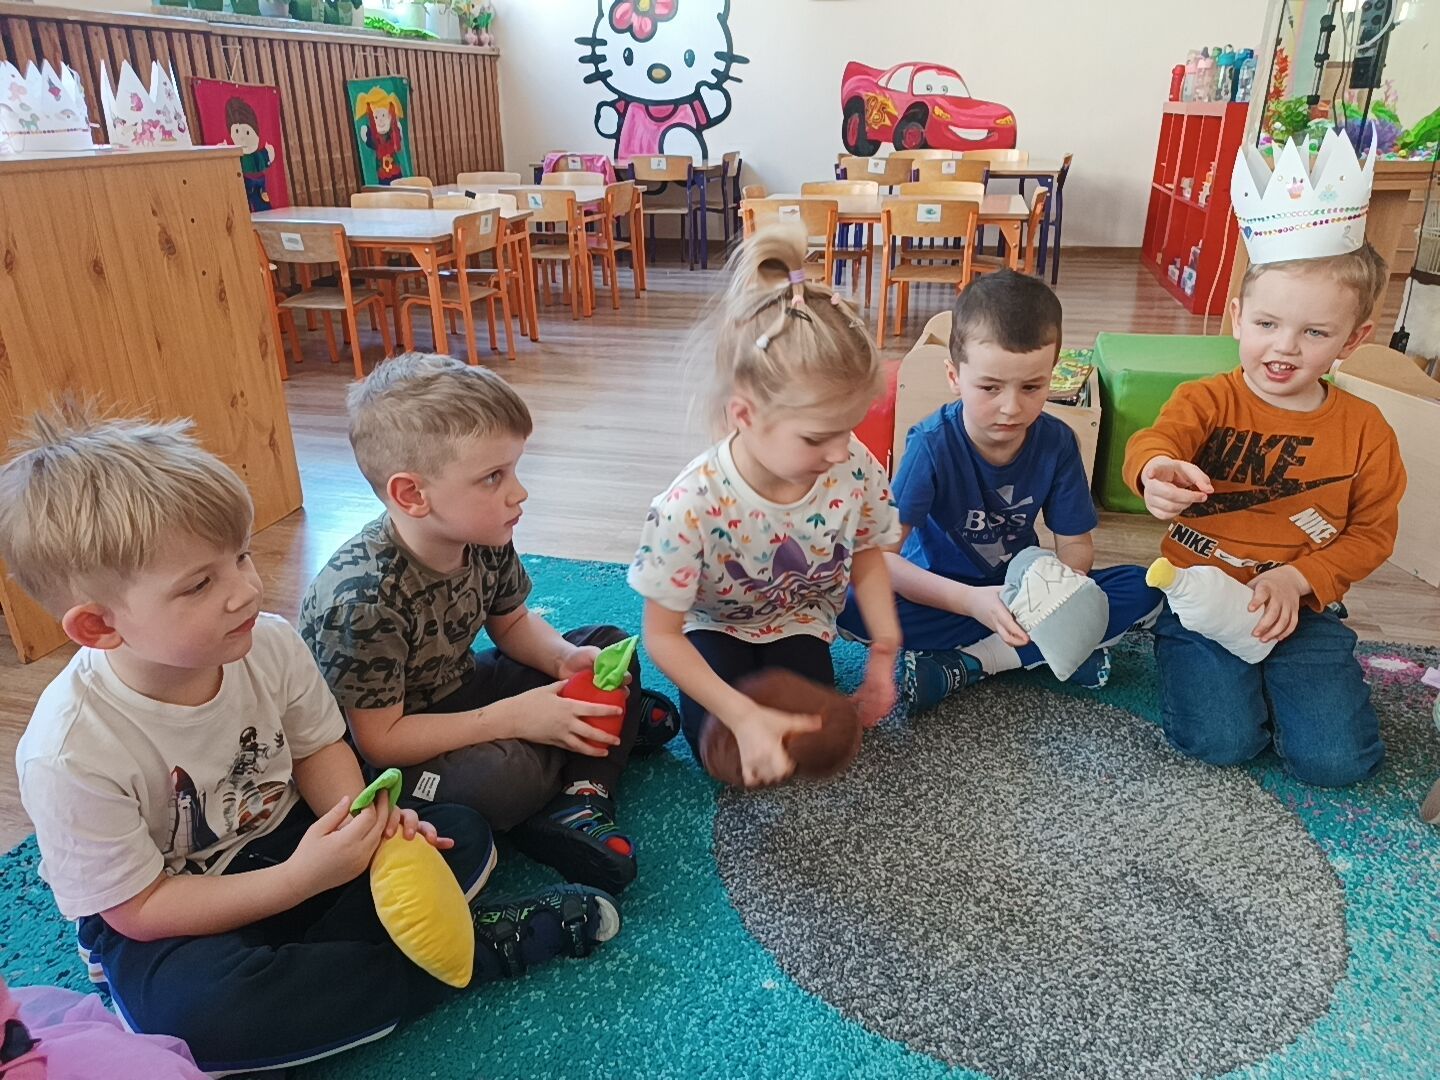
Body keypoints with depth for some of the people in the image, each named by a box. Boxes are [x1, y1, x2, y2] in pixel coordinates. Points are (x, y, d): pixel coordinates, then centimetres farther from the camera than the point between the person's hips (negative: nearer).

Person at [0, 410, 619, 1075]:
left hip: (288, 843, 4)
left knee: (459, 834, -13)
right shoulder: (69, 755, -28)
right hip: (163, 921, -3)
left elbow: (318, 748, -1)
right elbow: (140, 909, -20)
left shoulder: (269, 644, -18)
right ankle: (475, 954, -21)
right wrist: (301, 879, -30)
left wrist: (362, 820, -22)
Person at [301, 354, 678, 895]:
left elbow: (512, 622, 6)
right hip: (378, 762, -7)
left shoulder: (484, 539, -13)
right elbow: (380, 740, -28)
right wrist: (513, 718, -30)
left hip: (456, 694, 8)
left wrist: (565, 657, -15)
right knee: (505, 774, -36)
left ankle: (580, 800, -13)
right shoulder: (364, 597, -33)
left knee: (608, 645, 2)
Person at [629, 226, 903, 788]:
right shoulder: (691, 505, -37)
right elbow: (662, 636, -26)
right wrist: (743, 716, -34)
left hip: (799, 621, 3)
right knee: (731, 757, -19)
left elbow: (867, 557, -3)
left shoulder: (855, 470, -26)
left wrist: (884, 650, -13)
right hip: (714, 629, -2)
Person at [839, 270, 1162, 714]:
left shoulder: (1056, 441, -12)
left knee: (1143, 590, -16)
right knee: (851, 603, -31)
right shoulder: (932, 444, -23)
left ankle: (962, 664, -21)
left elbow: (1076, 543, -5)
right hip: (942, 593, -3)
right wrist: (970, 600, -39)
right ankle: (1040, 649, -23)